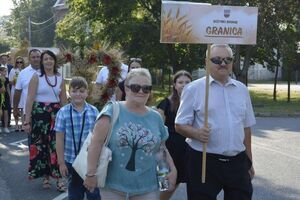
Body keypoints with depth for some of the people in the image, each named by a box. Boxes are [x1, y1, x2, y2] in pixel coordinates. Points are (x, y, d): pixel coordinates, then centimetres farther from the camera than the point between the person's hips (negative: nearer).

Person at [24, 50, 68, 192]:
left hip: (56, 114, 2)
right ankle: (45, 176, 18)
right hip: (39, 114, -2)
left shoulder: (60, 79, 8)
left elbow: (64, 100, 13)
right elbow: (30, 99, -7)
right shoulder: (36, 77, -3)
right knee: (41, 145, 4)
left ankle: (58, 178, 1)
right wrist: (27, 120, -12)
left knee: (56, 145, -3)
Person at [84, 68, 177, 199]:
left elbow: (162, 149, 16)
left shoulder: (156, 117, 6)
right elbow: (96, 142, -13)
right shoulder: (113, 110, -8)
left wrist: (173, 170, 3)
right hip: (113, 186, -3)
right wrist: (91, 174, -17)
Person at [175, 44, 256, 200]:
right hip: (203, 162, -4)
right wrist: (196, 133, -24)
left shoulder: (242, 90, 11)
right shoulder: (194, 89, -4)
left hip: (238, 162, 4)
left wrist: (249, 161, 18)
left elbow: (246, 127, 16)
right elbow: (180, 125, -4)